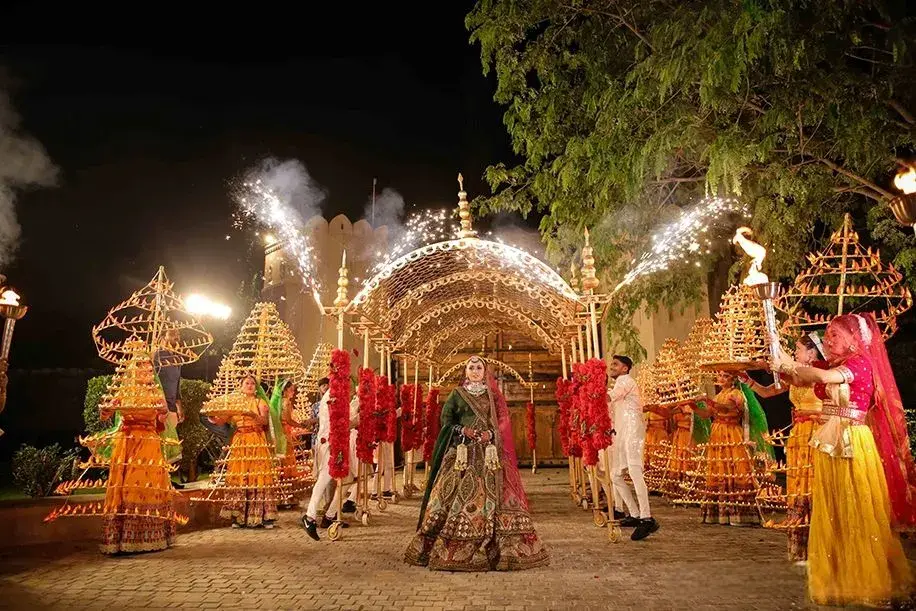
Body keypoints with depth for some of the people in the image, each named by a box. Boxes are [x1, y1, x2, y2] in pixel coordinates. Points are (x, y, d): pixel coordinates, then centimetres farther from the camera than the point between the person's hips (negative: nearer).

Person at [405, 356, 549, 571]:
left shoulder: (493, 394, 13)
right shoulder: (457, 394, 9)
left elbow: (503, 421, 9)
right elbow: (446, 419, 5)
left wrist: (491, 433, -9)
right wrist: (462, 430, -10)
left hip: (489, 452, 1)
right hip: (463, 451, -1)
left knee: (491, 495, -5)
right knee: (460, 495, -6)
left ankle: (494, 550, 1)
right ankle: (455, 550, -1)